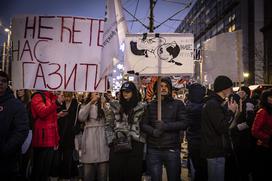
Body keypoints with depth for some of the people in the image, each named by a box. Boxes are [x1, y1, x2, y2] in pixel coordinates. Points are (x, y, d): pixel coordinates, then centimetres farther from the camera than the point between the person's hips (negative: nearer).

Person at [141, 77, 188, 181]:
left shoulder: (178, 104, 5)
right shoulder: (151, 105, 10)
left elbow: (184, 124, -4)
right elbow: (143, 125, 5)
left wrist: (165, 126, -17)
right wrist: (153, 131, -16)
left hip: (172, 149, -1)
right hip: (153, 150, 1)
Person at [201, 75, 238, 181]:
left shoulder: (215, 103, 15)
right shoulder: (213, 104, -18)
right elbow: (222, 127, -24)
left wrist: (230, 111, 7)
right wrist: (231, 112, -13)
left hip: (216, 150, 11)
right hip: (215, 152, -11)